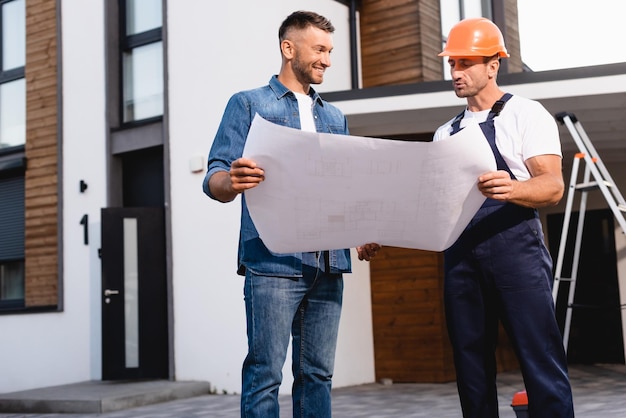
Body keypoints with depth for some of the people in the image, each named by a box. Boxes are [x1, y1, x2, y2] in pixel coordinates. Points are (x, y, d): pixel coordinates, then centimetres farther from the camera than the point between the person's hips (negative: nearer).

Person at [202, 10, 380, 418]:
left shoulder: (335, 117, 22)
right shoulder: (249, 104, 7)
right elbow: (215, 178, -3)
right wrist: (233, 182, -28)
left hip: (328, 264, 5)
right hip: (273, 262, -5)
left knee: (318, 373, 8)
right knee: (266, 374, -5)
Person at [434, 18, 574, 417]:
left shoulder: (526, 113, 2)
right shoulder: (446, 133, 20)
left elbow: (553, 186, -9)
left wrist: (512, 189, -30)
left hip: (514, 246, -5)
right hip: (460, 253, 6)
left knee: (540, 359, -7)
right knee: (471, 363, 7)